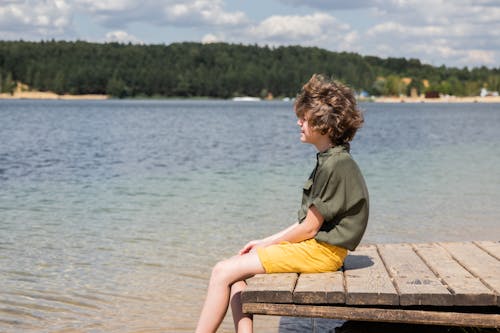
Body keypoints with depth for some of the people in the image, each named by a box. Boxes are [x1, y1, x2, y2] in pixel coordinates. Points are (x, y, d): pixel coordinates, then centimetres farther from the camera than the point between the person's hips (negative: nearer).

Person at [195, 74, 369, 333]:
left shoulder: (337, 165, -18)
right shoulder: (329, 160, 14)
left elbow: (309, 228, -16)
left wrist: (267, 245, -3)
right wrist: (265, 242, 11)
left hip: (320, 251, -10)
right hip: (313, 246, 10)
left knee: (223, 272, -11)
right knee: (235, 273, 6)